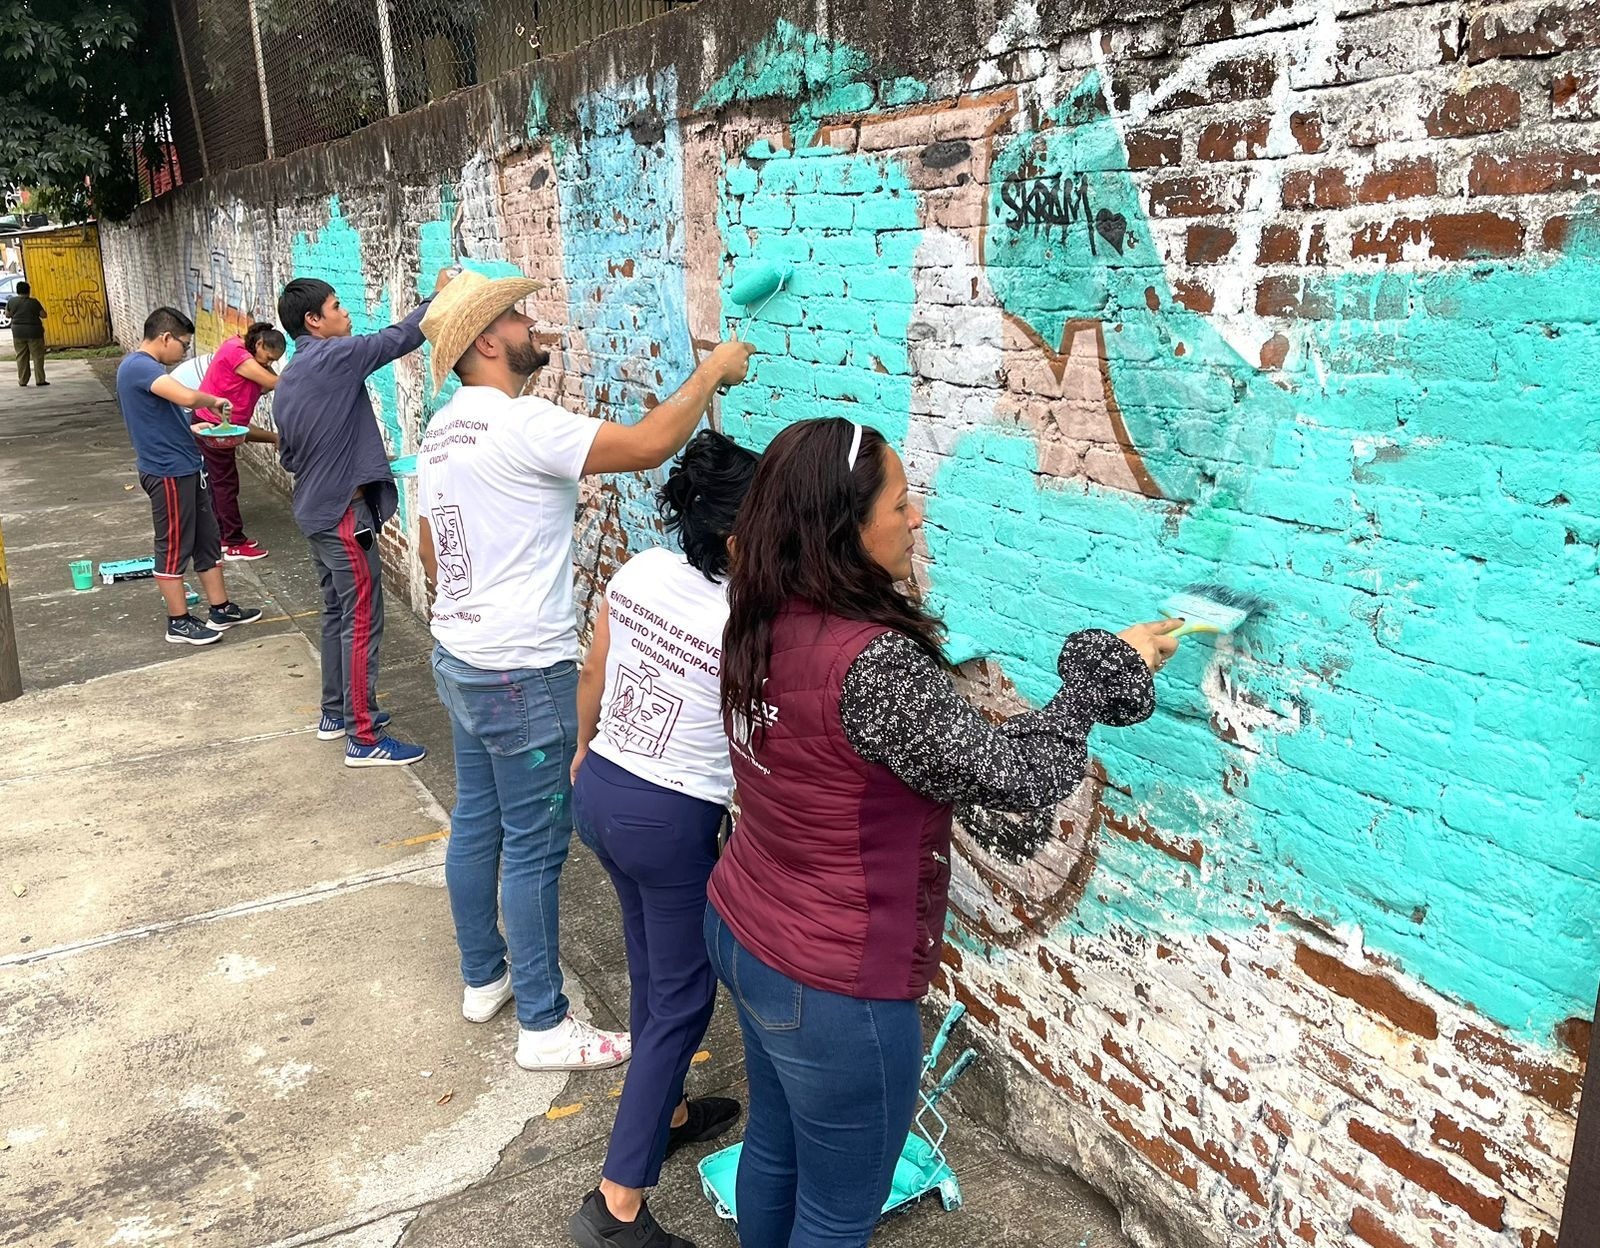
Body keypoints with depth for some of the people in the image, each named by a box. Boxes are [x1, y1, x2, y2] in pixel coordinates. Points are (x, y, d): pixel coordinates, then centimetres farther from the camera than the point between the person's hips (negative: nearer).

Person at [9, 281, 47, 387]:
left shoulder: (11, 301, 1)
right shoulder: (34, 302, -9)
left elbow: (7, 314, 10)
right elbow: (44, 315, -6)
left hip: (18, 331, 3)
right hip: (33, 331, -3)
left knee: (21, 357, 10)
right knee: (37, 356, 4)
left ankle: (22, 380, 10)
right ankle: (40, 380, 1)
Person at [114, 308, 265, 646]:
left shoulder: (143, 367, 15)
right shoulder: (139, 366, -19)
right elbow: (187, 396, -34)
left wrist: (193, 429, 14)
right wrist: (214, 401, -15)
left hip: (186, 469, 10)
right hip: (168, 473, -10)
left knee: (207, 541, 15)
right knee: (174, 547, 1)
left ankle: (221, 610, 24)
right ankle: (178, 622, 12)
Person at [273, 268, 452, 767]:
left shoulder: (286, 382, 13)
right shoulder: (335, 357, -15)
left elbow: (288, 457, 18)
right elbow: (399, 337, -14)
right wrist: (440, 295, -2)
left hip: (315, 512, 10)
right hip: (344, 513, -10)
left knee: (337, 614, 18)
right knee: (361, 623, -5)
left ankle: (336, 713, 29)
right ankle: (363, 738, 0)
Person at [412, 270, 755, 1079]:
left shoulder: (443, 431, 10)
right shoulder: (520, 424, -21)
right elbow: (648, 445, -29)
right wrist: (712, 370, -16)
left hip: (458, 657, 10)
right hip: (521, 674, -10)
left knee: (476, 820, 19)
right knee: (534, 847, 0)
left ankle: (483, 978, 35)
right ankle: (543, 1027, 13)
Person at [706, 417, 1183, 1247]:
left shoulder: (762, 621, -6)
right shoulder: (872, 665, -32)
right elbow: (1012, 775, -24)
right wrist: (1110, 669, -12)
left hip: (739, 934, 8)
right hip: (833, 989, -8)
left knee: (774, 1145, 31)